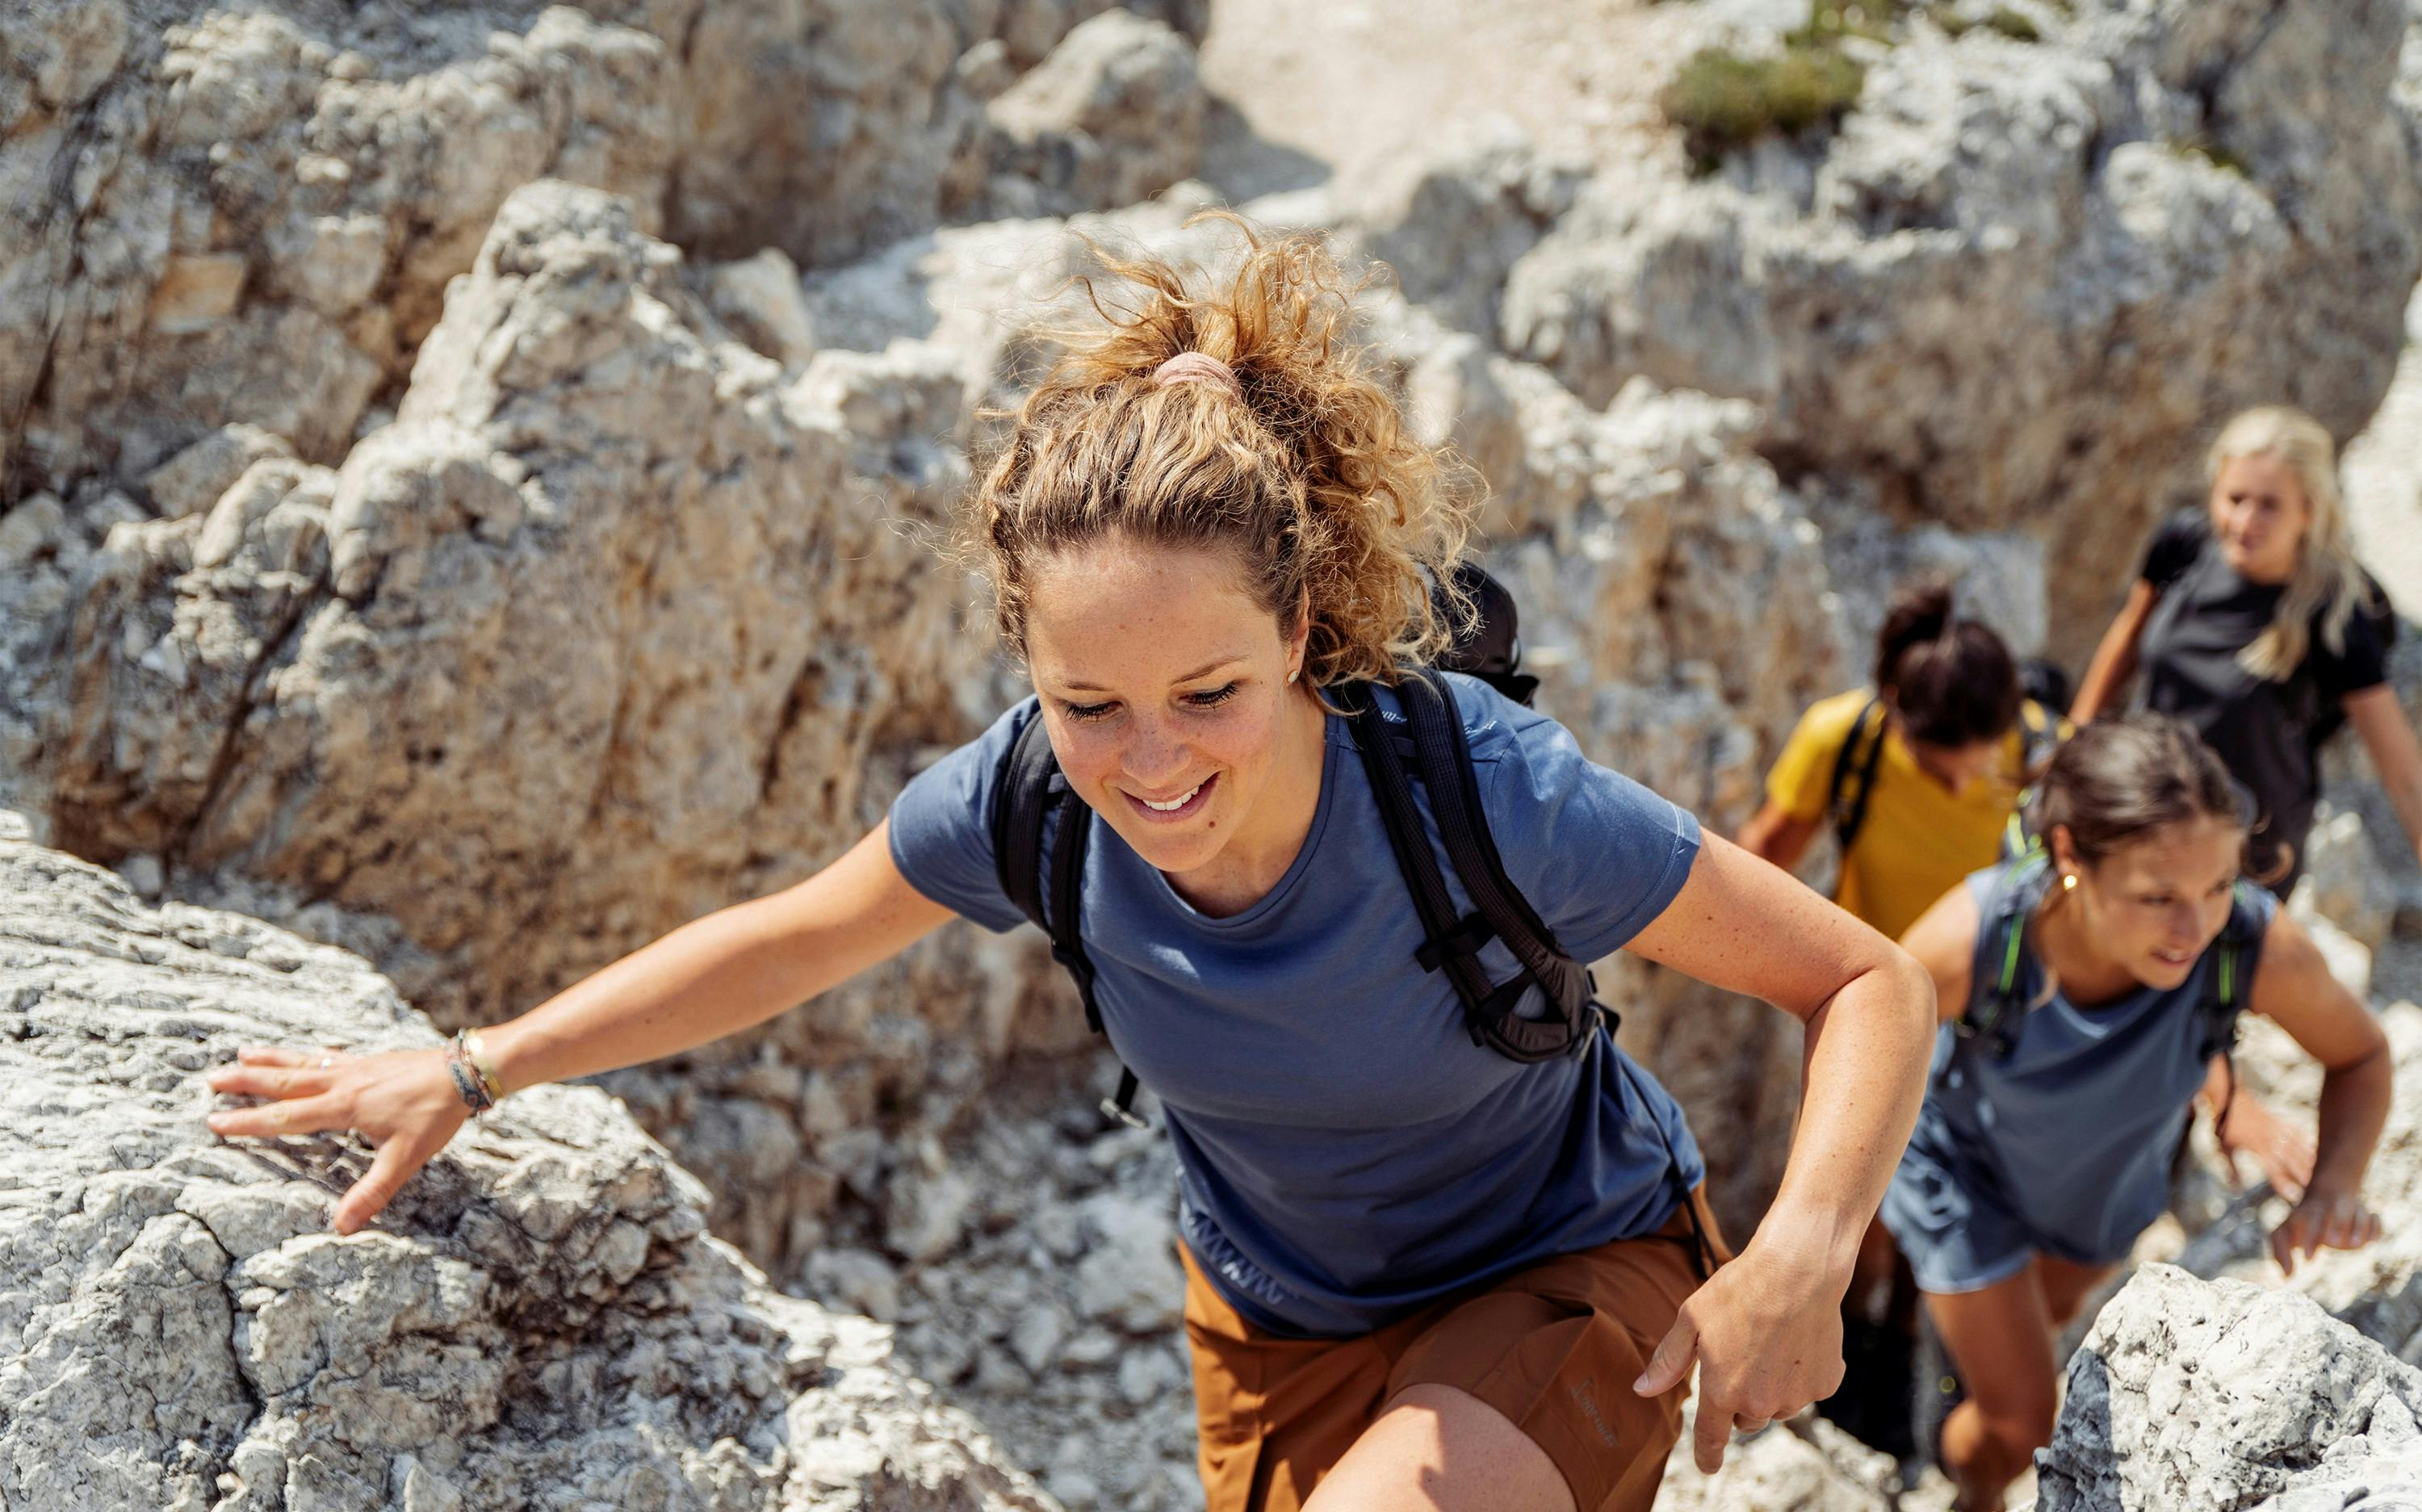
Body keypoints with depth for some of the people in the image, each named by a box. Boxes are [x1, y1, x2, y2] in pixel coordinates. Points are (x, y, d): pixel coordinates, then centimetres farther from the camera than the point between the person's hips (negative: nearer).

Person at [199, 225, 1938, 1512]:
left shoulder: (1488, 796, -34)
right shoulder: (1029, 802, -23)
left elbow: (1869, 981, -23)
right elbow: (788, 940, -2)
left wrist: (1800, 1257, -40)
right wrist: (469, 1071, -6)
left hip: (1565, 1288, -4)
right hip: (1277, 1321, 4)